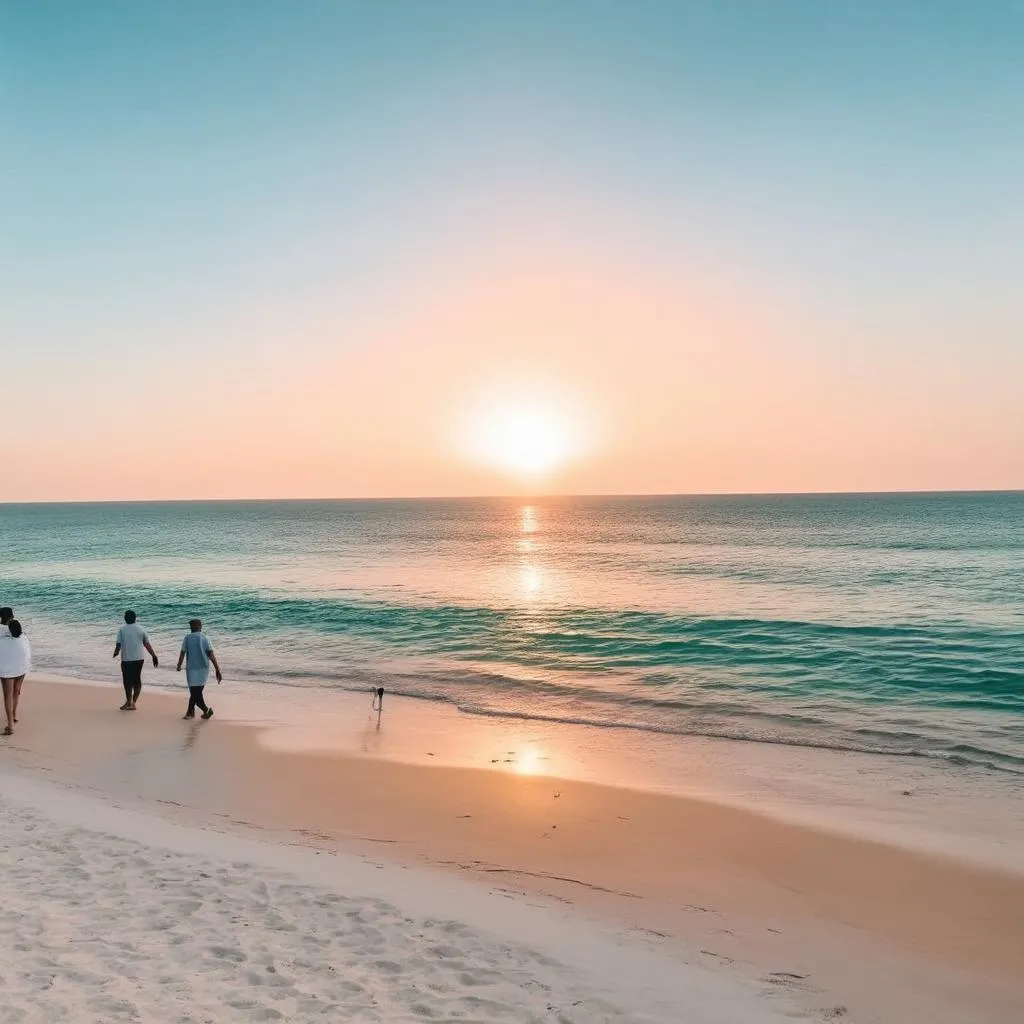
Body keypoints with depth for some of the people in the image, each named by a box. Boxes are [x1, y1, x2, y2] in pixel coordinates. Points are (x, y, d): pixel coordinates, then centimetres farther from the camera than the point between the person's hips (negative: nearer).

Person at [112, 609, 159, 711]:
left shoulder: (122, 630, -3)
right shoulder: (140, 629, 4)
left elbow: (118, 644, -8)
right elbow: (147, 645, 5)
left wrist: (115, 653, 11)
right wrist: (154, 656, 12)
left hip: (126, 659, -3)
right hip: (139, 659, 3)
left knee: (128, 681, 5)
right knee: (137, 680, 12)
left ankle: (129, 702, 4)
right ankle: (133, 702, 14)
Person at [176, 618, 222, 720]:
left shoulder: (187, 638, -3)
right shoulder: (205, 638, 0)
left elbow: (182, 654, 0)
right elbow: (211, 655, -8)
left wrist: (179, 666, 19)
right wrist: (217, 670, -9)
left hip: (192, 669, -3)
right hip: (204, 669, 3)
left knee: (194, 692, 1)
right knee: (196, 691, 18)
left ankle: (206, 710, -14)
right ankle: (190, 711, 26)